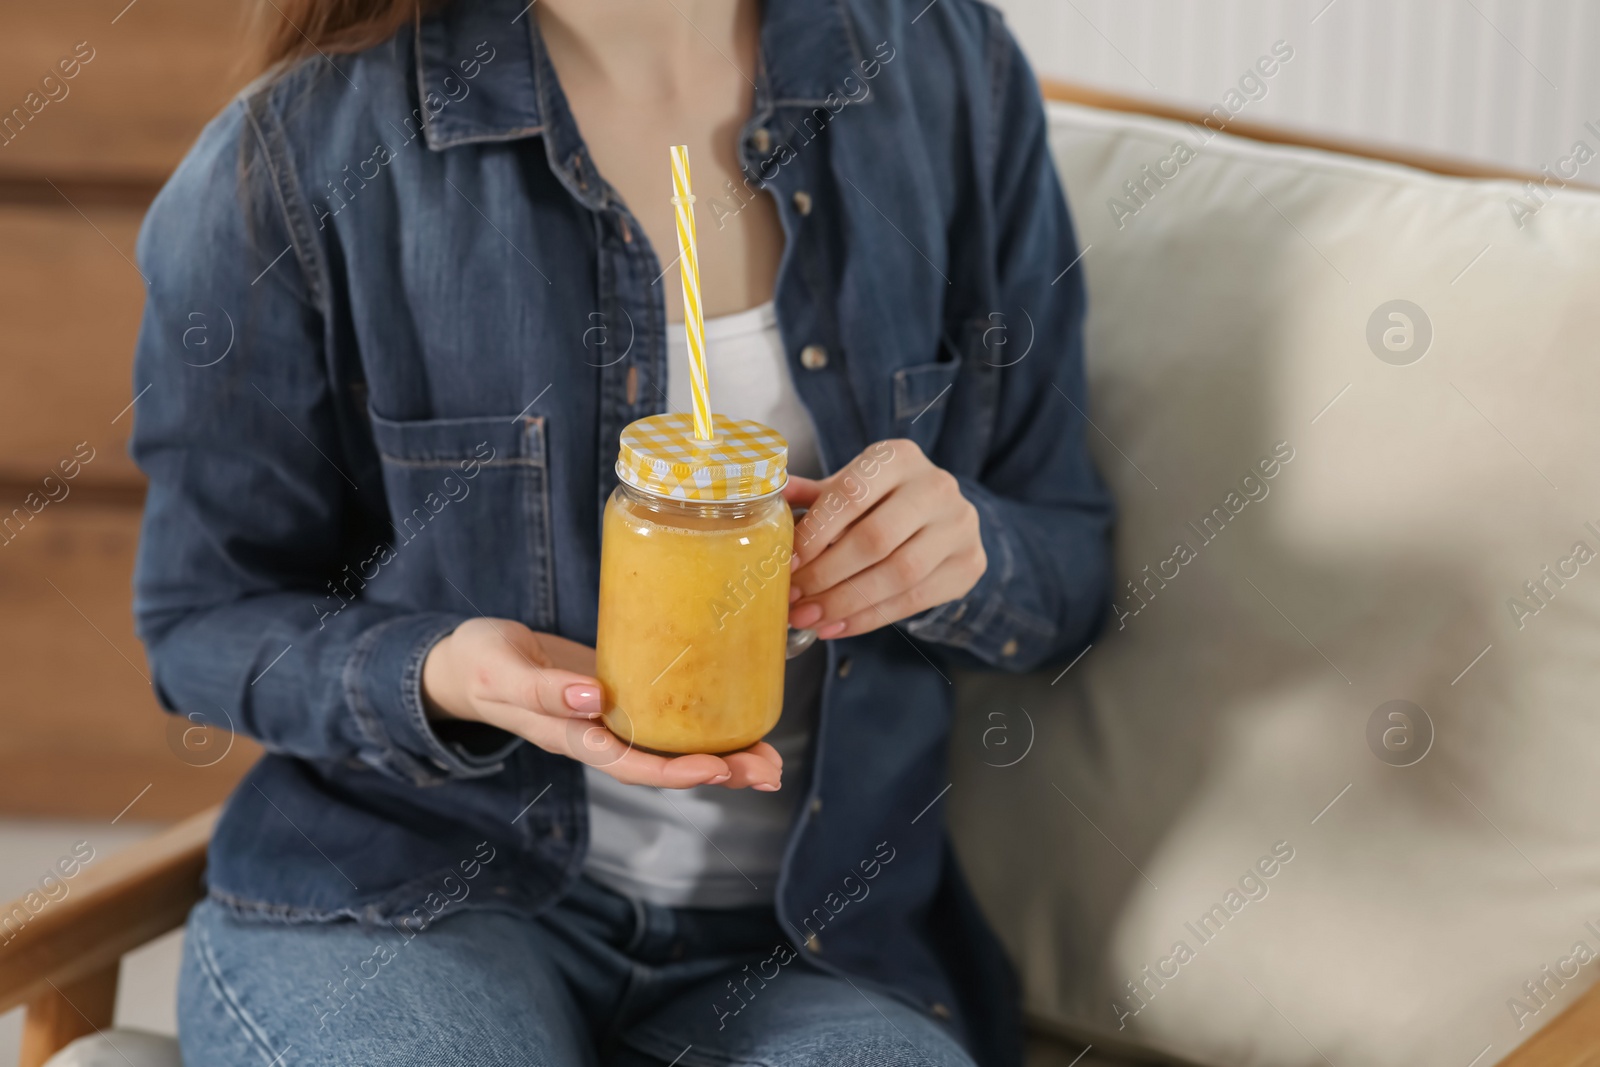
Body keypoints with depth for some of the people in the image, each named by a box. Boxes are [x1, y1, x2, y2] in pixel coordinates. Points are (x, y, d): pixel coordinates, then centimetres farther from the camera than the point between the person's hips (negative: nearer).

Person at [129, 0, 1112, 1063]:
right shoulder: (295, 160, -11)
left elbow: (1070, 573, 8)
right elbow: (205, 618, 1)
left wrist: (959, 555, -17)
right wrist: (441, 680, -21)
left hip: (802, 939, 2)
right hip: (408, 888, -1)